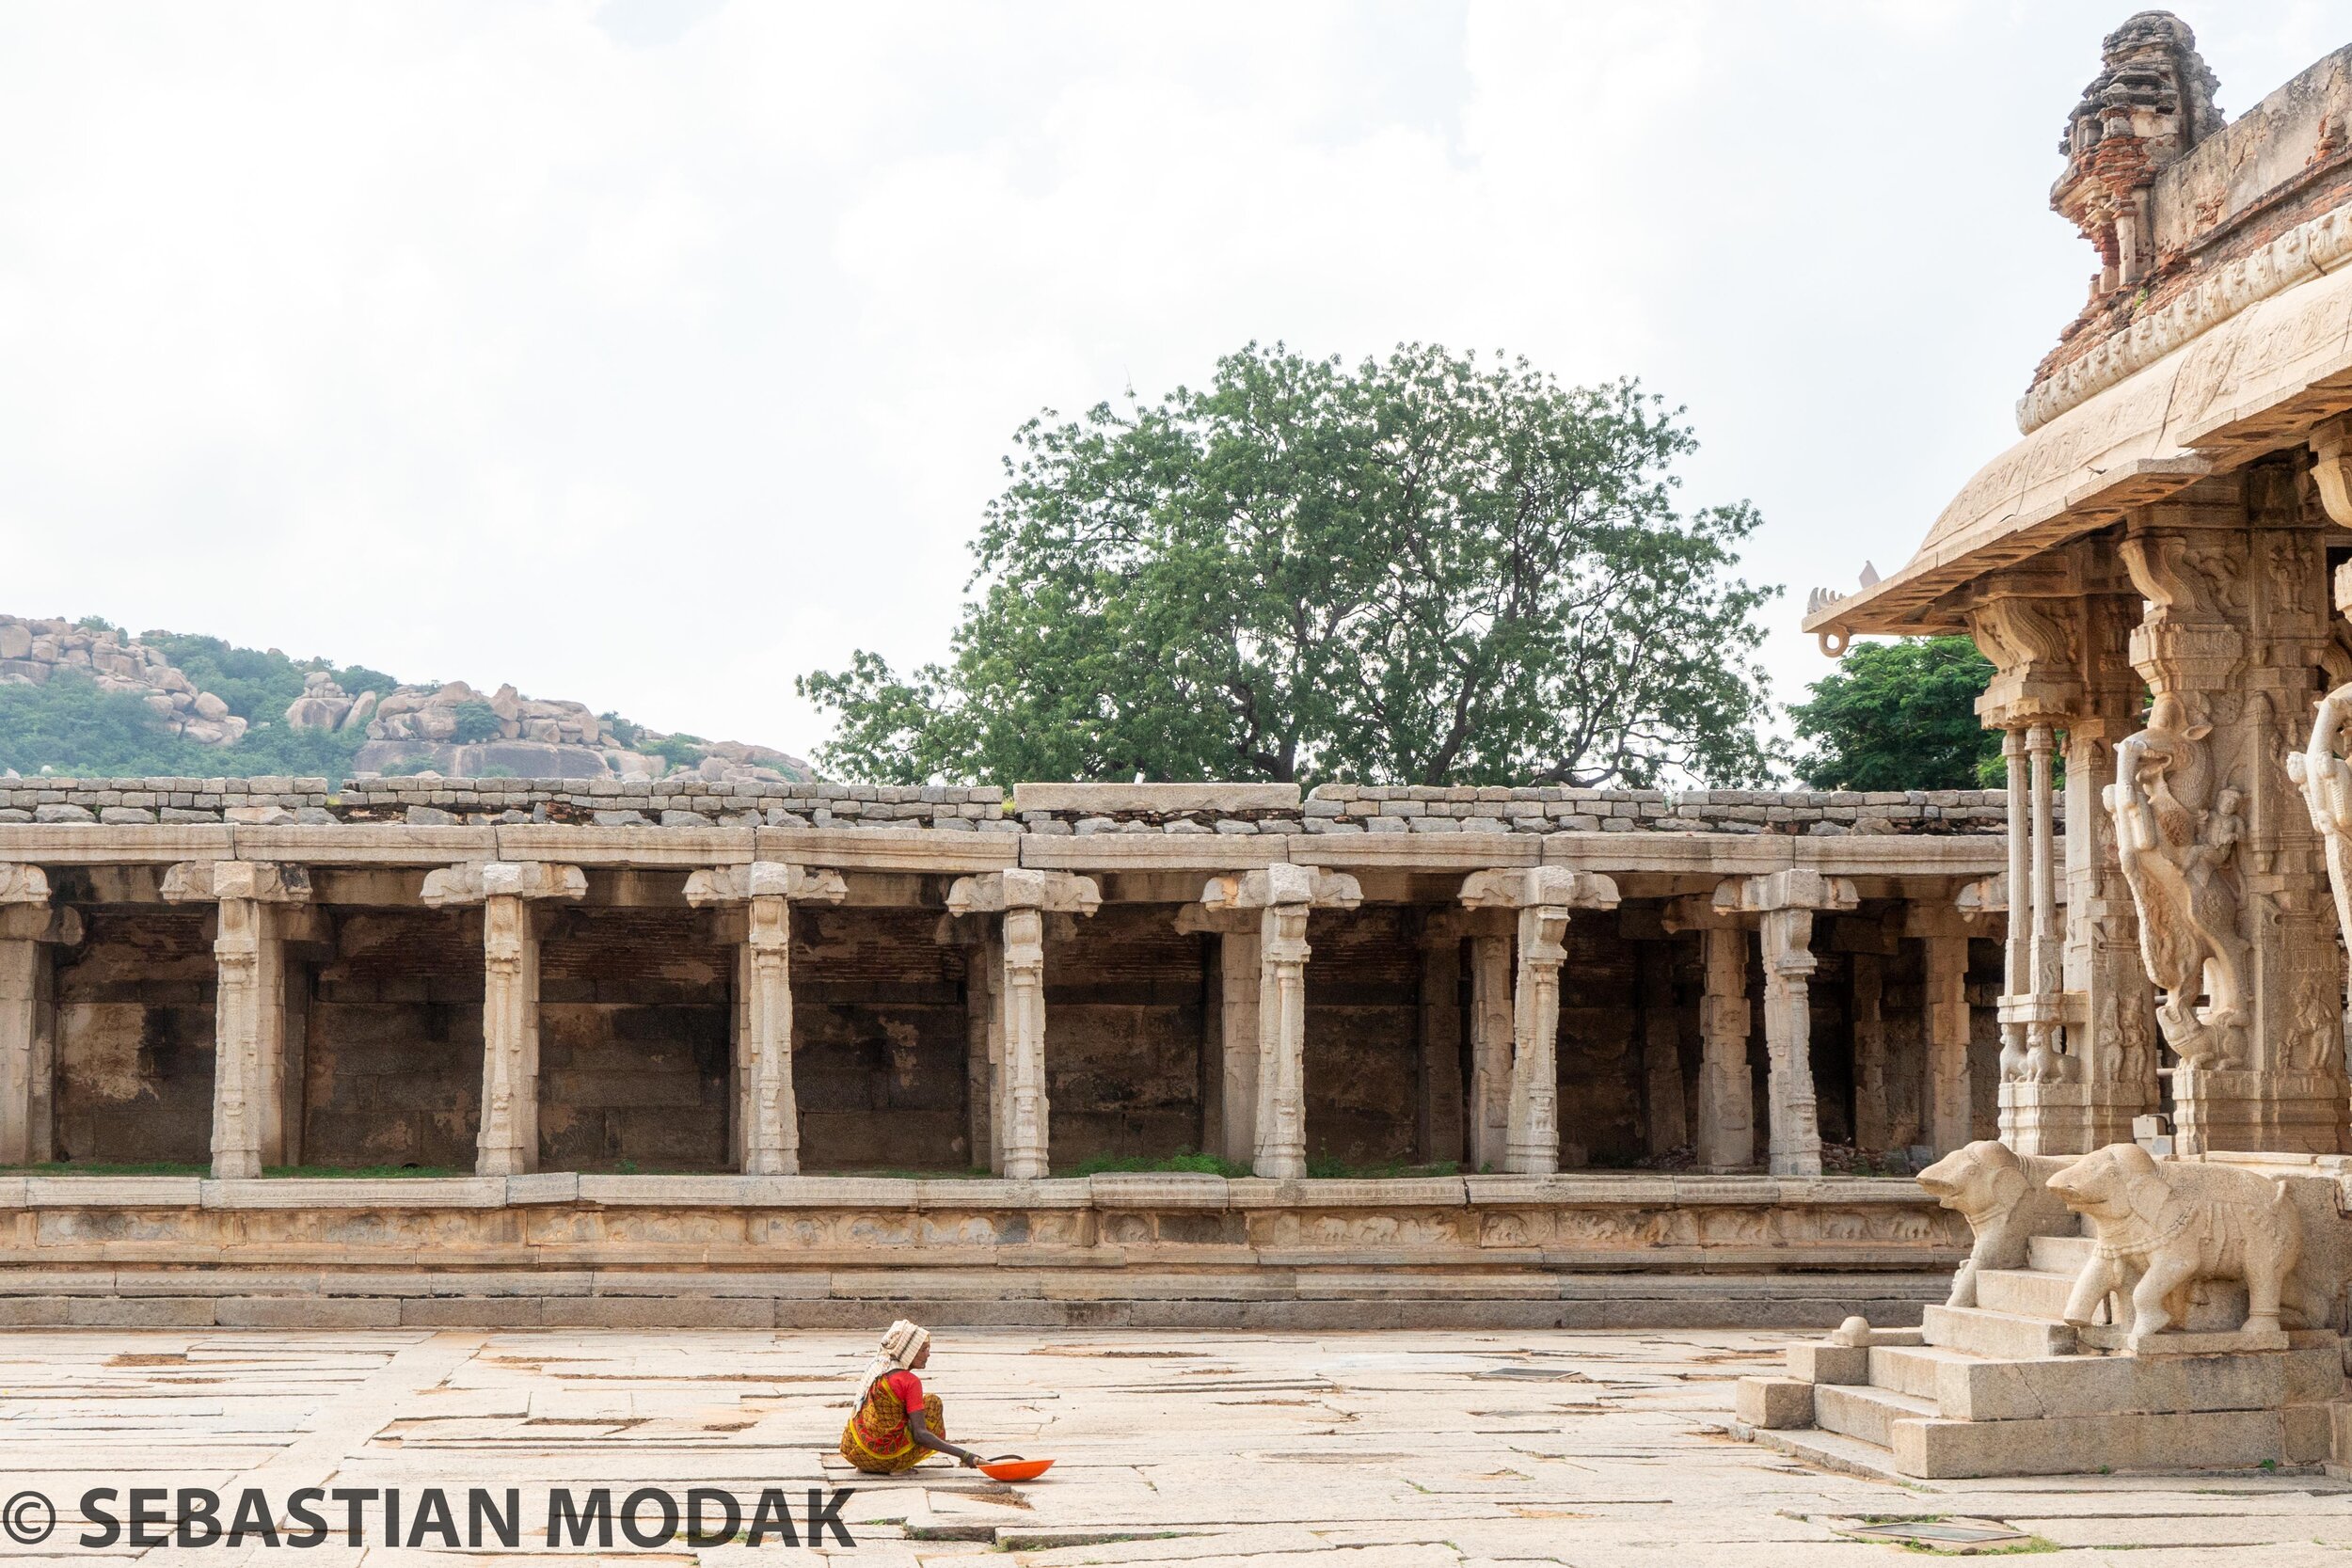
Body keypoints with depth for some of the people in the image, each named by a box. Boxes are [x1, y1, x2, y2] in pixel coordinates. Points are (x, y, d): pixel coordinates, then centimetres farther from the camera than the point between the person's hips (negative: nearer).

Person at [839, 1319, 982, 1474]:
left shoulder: (873, 1368, 9)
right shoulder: (910, 1382, -13)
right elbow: (920, 1435, -20)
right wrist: (964, 1455, -22)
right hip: (882, 1459, -7)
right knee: (933, 1401, 6)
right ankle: (899, 1466, -1)